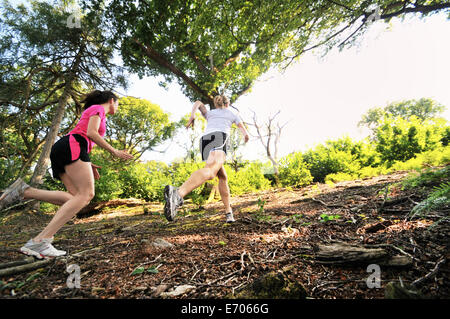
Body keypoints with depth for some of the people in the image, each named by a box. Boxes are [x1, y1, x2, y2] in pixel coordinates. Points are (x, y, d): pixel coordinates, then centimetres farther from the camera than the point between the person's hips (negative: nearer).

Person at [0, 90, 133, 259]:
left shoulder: (91, 112, 35)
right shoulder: (98, 108, 7)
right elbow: (91, 133, -10)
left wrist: (88, 164, 20)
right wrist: (115, 152, -7)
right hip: (72, 146, -10)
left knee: (76, 198, -5)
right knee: (86, 194, -21)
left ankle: (24, 191, -15)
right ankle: (39, 241, -29)